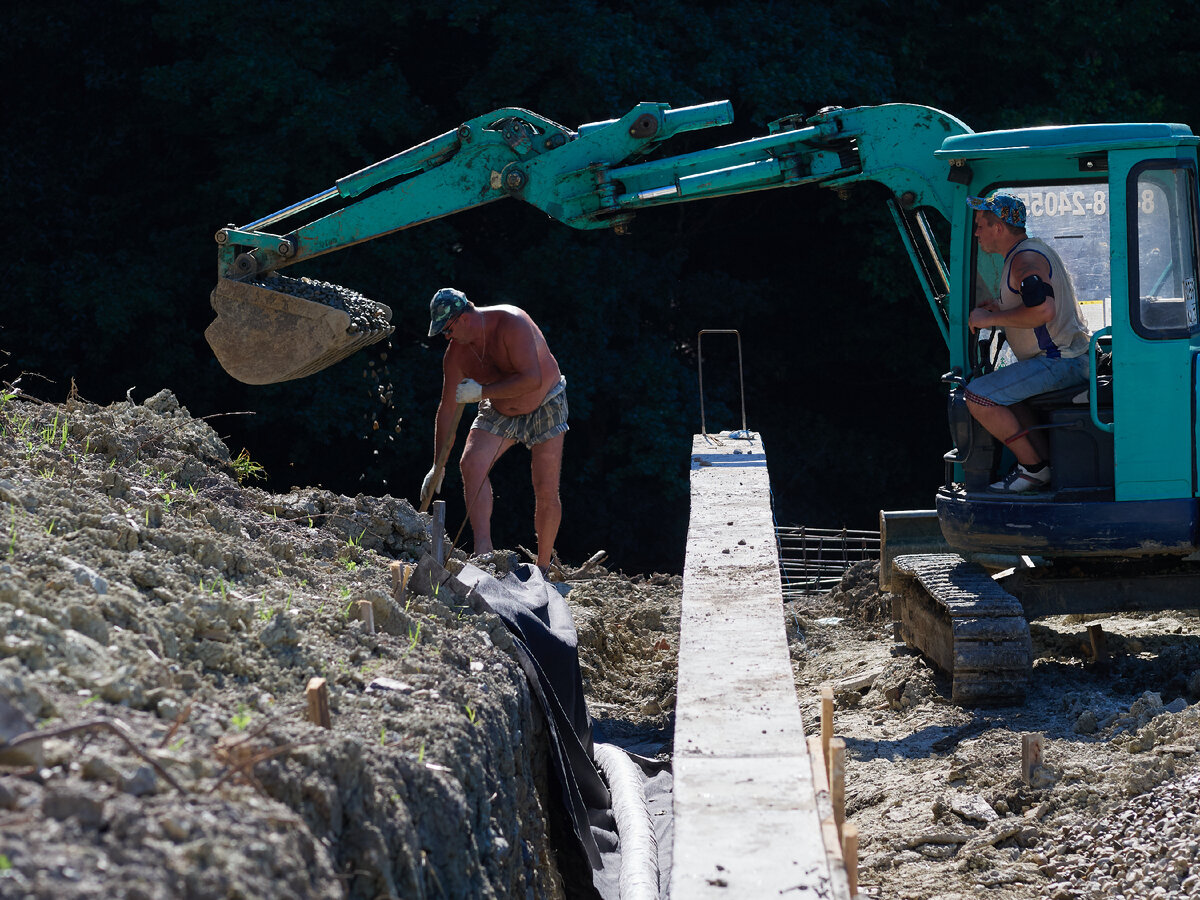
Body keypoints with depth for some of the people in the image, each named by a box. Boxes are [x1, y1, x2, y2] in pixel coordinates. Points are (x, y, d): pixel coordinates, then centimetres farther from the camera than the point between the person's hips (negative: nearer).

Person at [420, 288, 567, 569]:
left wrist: (481, 392, -34)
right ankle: (483, 552, -25)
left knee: (546, 491, -8)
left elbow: (532, 379, -37)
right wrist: (437, 467, -5)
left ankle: (543, 568, 5)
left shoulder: (511, 324, -31)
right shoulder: (456, 354, -13)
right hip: (499, 411, 4)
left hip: (545, 407, -4)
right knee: (471, 463, -20)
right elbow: (447, 409, -7)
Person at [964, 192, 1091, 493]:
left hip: (1060, 361, -11)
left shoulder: (1025, 260, -16)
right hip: (1069, 358, 11)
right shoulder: (1032, 250, 19)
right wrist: (1001, 311, 19)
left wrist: (990, 319, -20)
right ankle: (1047, 461, 19)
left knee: (979, 396, -18)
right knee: (1001, 390, 30)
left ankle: (1034, 467, -8)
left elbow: (1043, 311, -31)